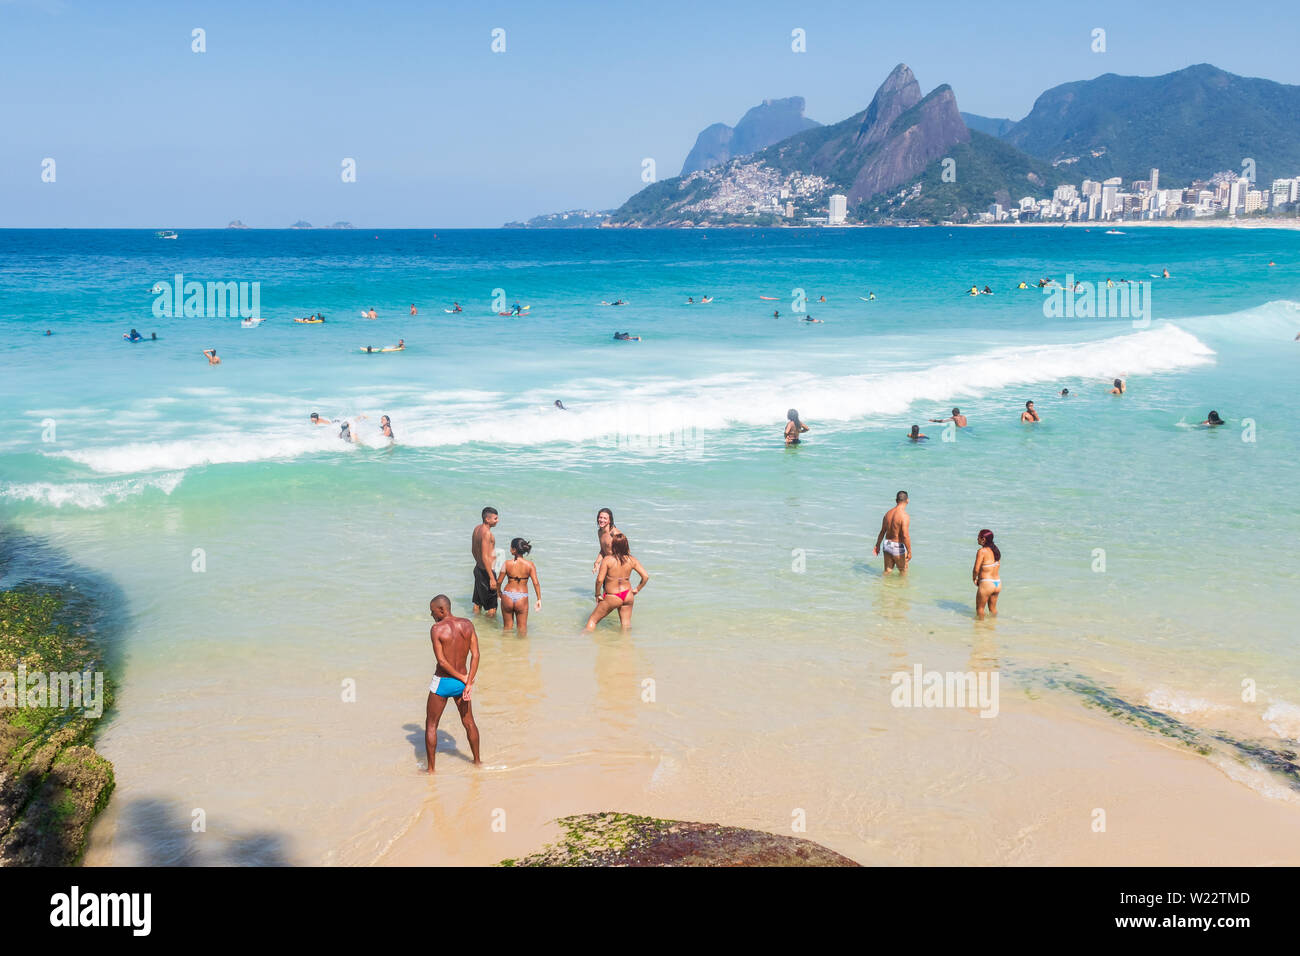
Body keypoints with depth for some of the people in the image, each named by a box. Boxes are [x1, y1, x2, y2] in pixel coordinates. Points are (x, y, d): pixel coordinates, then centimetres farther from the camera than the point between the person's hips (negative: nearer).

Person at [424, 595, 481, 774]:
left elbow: (441, 661, -18)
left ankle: (431, 769, 13)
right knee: (469, 722, 21)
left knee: (431, 726, 10)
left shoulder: (436, 629, -16)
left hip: (442, 682, -5)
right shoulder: (467, 625, -2)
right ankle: (477, 761, 32)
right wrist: (468, 683, -11)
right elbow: (475, 655, -6)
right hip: (461, 683, 5)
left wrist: (463, 678, -10)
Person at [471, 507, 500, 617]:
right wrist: (492, 578, -23)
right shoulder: (486, 533, -22)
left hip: (478, 569, 10)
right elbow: (485, 557, -25)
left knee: (478, 603, 21)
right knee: (491, 607, -1)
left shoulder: (477, 529, 7)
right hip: (486, 571, -10)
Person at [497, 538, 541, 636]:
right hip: (522, 598, 0)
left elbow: (499, 582, -1)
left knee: (507, 626, 17)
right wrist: (539, 599, -2)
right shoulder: (530, 565, -6)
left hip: (507, 596, 0)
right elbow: (536, 583, -10)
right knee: (522, 627, 14)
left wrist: (499, 592, 18)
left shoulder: (507, 564, -7)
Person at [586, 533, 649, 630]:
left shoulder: (607, 559, -16)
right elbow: (646, 577, -3)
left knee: (592, 620, 14)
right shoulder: (632, 560, -4)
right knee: (626, 625, 17)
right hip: (628, 595, 4)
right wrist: (637, 590, 11)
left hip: (612, 598, -4)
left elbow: (599, 580, -20)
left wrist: (597, 595, -5)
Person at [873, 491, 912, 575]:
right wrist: (909, 552, -17)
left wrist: (877, 545, 19)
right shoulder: (904, 516, -20)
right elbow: (905, 536, -24)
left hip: (887, 545, 6)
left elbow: (882, 532, 9)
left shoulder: (888, 513, 1)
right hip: (898, 547, -6)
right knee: (903, 571, 13)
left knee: (887, 571, 15)